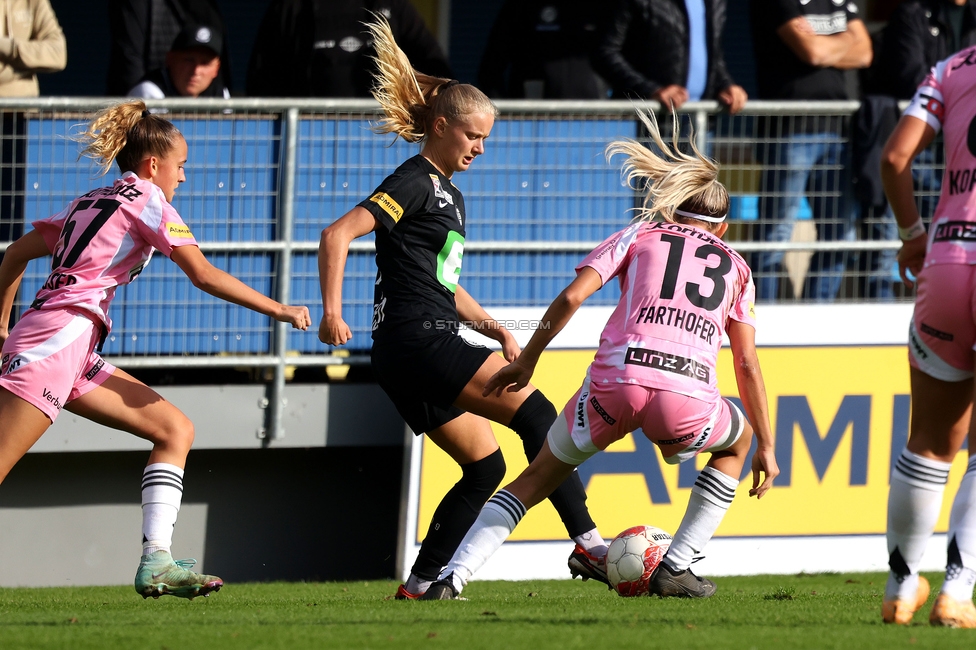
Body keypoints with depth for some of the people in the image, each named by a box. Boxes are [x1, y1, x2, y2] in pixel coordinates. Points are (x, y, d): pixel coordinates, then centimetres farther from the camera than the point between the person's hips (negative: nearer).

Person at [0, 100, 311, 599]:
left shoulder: (92, 201, 24)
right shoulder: (146, 199, 0)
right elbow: (203, 274, -7)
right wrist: (277, 309, -1)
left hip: (74, 352, 9)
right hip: (58, 337, -9)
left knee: (175, 430, 6)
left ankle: (156, 562, -3)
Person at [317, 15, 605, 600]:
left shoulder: (450, 195, 22)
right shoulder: (415, 184, -8)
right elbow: (338, 234, -18)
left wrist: (495, 329, 18)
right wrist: (332, 312, -25)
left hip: (434, 344, 10)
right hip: (416, 338, -10)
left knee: (486, 466, 9)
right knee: (535, 410, -14)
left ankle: (421, 585, 7)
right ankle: (588, 544, -19)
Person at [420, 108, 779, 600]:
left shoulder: (640, 235, 23)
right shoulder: (734, 266, 27)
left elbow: (571, 297, 9)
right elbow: (747, 364, 23)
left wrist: (526, 362, 17)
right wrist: (766, 448, 28)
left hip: (615, 380, 0)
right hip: (687, 392, 0)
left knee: (537, 478, 19)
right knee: (736, 442, 34)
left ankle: (452, 578, 1)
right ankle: (675, 568, 23)